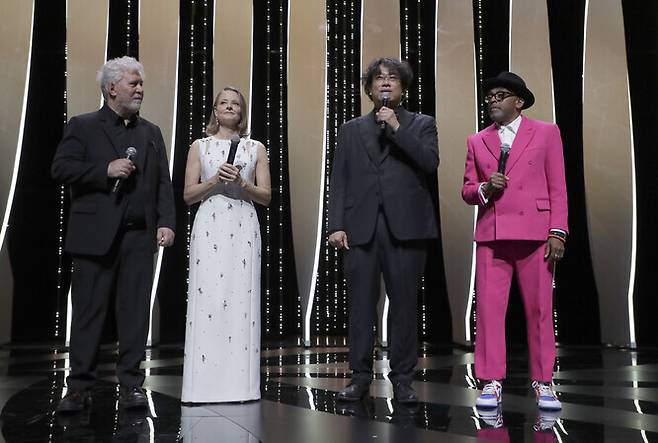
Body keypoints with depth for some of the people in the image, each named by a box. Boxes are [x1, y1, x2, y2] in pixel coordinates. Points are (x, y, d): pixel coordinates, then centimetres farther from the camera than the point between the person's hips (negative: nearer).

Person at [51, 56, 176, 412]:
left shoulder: (151, 133, 17)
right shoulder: (83, 127, 5)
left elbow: (163, 183, 11)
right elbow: (60, 169, -4)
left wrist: (166, 222, -3)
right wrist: (105, 170, -14)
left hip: (140, 236, 3)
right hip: (95, 235, -3)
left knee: (135, 312, 4)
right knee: (88, 312, 2)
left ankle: (131, 385, 12)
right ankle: (79, 387, 11)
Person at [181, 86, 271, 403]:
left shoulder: (255, 148, 12)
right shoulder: (200, 146, 12)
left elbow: (266, 196, 8)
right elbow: (188, 194, 7)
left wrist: (242, 183, -8)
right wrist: (215, 180, -8)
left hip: (243, 226, 0)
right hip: (209, 226, 0)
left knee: (241, 298, -3)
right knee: (206, 298, -5)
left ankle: (240, 382, 4)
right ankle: (206, 383, 1)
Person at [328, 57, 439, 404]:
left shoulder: (421, 124, 14)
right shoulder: (352, 129, 19)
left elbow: (430, 162, -5)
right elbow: (338, 181, 11)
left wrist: (396, 128, -7)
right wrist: (336, 225, 0)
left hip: (405, 226, -1)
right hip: (360, 228, 2)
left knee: (404, 303, 1)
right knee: (360, 304, 2)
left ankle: (402, 379, 10)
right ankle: (360, 376, 12)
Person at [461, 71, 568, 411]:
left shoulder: (546, 133, 8)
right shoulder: (477, 141, 15)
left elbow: (557, 187, 3)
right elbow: (467, 190, 15)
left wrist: (557, 232, -5)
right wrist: (484, 188, -7)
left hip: (534, 233, -2)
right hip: (491, 234, 2)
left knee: (540, 308, 0)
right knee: (488, 307, -2)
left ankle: (543, 382, 11)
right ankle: (492, 382, 6)